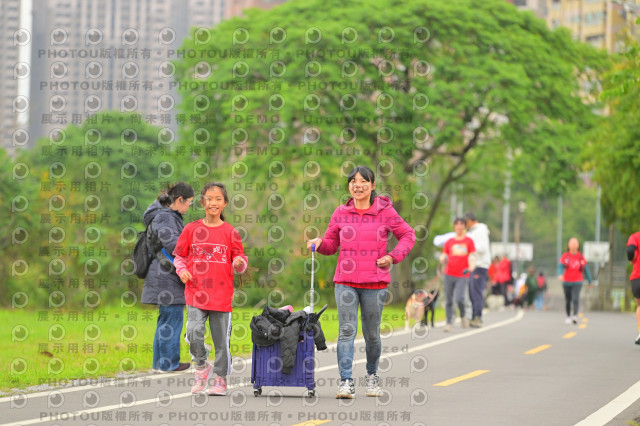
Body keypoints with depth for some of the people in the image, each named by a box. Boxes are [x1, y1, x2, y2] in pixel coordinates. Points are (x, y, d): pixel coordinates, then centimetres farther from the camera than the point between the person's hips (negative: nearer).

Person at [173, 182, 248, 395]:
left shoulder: (230, 232, 3)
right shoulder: (191, 229, 5)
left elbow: (239, 261, 8)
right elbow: (179, 255, 13)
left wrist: (239, 263, -15)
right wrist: (182, 270, -5)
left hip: (221, 295, 0)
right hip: (196, 293, 0)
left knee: (221, 339, 4)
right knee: (194, 332, -16)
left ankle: (220, 379, 18)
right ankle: (201, 366, 11)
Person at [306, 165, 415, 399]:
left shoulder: (385, 212, 0)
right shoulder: (341, 213, 5)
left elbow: (408, 235, 10)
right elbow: (331, 244, 14)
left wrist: (393, 257, -3)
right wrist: (319, 244, -8)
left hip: (375, 283, -1)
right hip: (346, 281, 1)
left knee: (371, 333, 10)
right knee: (346, 330, -9)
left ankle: (372, 375, 32)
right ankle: (346, 381, -12)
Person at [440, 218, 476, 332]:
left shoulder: (469, 241, 7)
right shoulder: (449, 242, 12)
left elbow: (472, 257, 2)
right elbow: (443, 258, 10)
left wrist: (471, 267, -19)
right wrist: (443, 260, -15)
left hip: (462, 276, -2)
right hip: (449, 275, 2)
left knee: (459, 299, -18)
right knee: (449, 301, -1)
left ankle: (463, 316, 9)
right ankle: (449, 323, 6)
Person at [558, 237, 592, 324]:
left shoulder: (581, 257, 2)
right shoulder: (565, 256, 0)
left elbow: (586, 269, 10)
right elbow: (560, 266, -10)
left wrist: (590, 281, 17)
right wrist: (560, 275, -32)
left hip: (577, 282, -1)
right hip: (566, 282, 1)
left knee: (575, 298, -21)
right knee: (567, 300, 10)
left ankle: (575, 316, -30)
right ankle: (568, 316, 28)